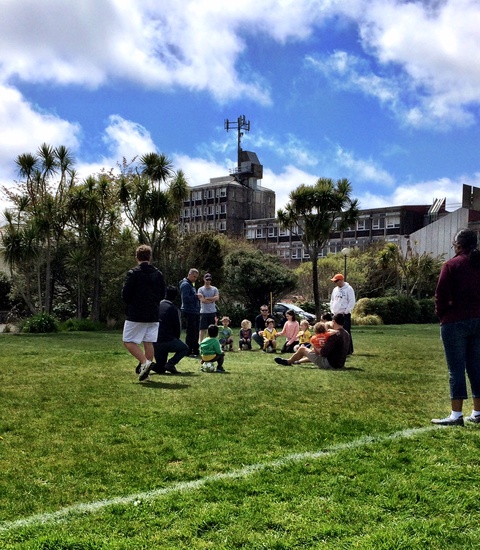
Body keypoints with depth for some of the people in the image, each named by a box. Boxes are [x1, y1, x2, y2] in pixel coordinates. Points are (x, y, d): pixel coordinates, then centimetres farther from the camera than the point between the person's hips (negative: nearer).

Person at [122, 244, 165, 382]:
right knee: (149, 343, 10)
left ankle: (144, 362, -15)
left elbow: (125, 295, -10)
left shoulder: (133, 273, -10)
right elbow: (162, 294, 11)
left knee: (128, 341, 3)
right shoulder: (158, 274, 6)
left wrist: (131, 304, 10)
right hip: (153, 315, 5)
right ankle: (146, 370, 9)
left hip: (136, 315, -5)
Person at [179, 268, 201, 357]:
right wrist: (196, 296, -16)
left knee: (196, 333, 13)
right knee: (190, 333, -8)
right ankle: (189, 352, -3)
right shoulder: (185, 284, -11)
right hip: (189, 312, -10)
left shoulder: (191, 285, 21)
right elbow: (185, 298, -20)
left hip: (195, 312, 10)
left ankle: (195, 351, 21)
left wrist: (198, 298, 11)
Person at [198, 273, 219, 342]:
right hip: (204, 312, -3)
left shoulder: (214, 289, 8)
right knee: (203, 329, -1)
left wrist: (207, 298, -12)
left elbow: (217, 298, -9)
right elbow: (202, 300, -14)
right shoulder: (200, 289, 0)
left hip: (213, 312, 3)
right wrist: (212, 300, -7)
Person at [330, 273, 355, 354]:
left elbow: (352, 302, -12)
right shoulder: (335, 290, 14)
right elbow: (332, 301, 22)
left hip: (345, 315, -7)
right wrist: (332, 310, 9)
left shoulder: (348, 289, -7)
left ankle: (349, 350, -3)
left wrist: (346, 312, -14)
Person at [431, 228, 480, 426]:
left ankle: (456, 415, -4)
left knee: (456, 369, -4)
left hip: (455, 321, -6)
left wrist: (440, 314, 5)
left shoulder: (451, 265, -9)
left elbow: (441, 295, -10)